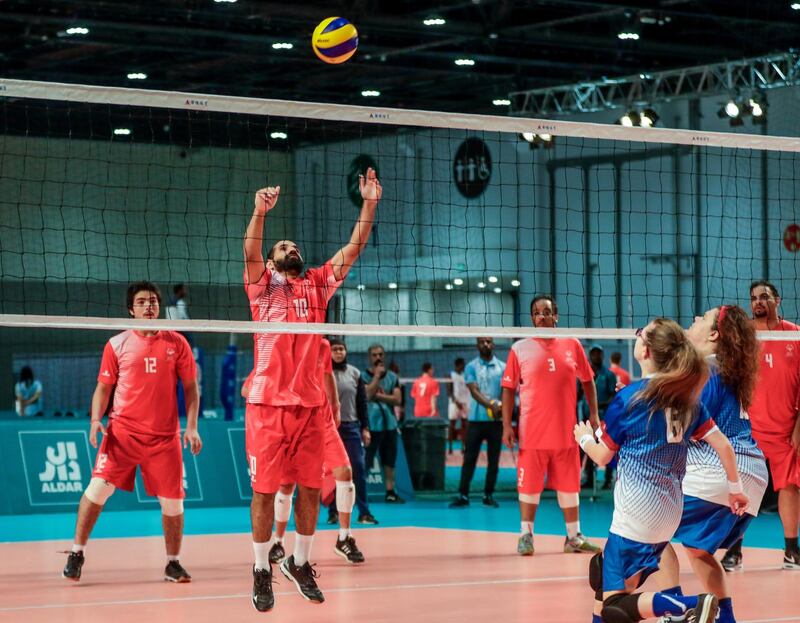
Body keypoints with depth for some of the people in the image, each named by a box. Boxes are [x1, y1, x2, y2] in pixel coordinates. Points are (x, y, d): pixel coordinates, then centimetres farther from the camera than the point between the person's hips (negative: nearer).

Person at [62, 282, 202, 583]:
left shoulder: (176, 343, 5)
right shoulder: (117, 344, 4)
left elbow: (190, 387, 9)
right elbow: (103, 388, 9)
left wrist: (192, 427, 0)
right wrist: (96, 420, -8)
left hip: (165, 435, 1)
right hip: (123, 431, -1)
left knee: (172, 502, 1)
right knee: (98, 487, -13)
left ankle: (173, 563, 18)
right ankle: (76, 553, -1)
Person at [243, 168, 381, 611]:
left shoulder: (317, 285, 14)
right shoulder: (262, 286, 5)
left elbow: (352, 249, 8)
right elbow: (250, 252, -14)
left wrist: (369, 205, -3)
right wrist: (260, 212, -29)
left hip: (310, 403, 3)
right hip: (267, 401, -3)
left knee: (311, 488, 6)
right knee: (264, 489, -1)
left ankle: (299, 563, 22)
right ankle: (262, 571, 9)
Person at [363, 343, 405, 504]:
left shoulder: (392, 377, 10)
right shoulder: (364, 376, -1)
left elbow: (397, 399, 0)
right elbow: (367, 395, -18)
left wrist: (378, 396, -10)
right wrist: (377, 375, -12)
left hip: (389, 423, 5)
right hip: (371, 425, -5)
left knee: (389, 461, 9)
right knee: (365, 462, -5)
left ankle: (390, 492, 14)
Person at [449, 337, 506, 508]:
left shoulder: (502, 367, 6)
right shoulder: (471, 367, 2)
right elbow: (474, 391, -9)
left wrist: (502, 407, -22)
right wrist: (491, 405, -24)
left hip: (496, 420, 1)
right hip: (476, 419, -1)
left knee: (493, 460, 4)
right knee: (469, 458, -2)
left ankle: (489, 495, 12)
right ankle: (463, 495, -1)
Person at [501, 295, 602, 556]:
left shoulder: (572, 345, 5)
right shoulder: (520, 349, 0)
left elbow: (588, 381, 13)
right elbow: (508, 389, 2)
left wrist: (593, 414, 5)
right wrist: (507, 426, -4)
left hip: (566, 432, 2)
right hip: (532, 433, -2)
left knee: (569, 485, 9)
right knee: (529, 485, 0)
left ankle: (574, 537, 18)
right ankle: (526, 536, 10)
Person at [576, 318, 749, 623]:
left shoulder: (627, 398, -12)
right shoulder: (687, 397, 3)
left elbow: (602, 457, -1)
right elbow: (723, 445, 2)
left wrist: (585, 438, 20)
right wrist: (735, 489, 13)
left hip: (637, 514, -8)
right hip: (670, 512, 8)